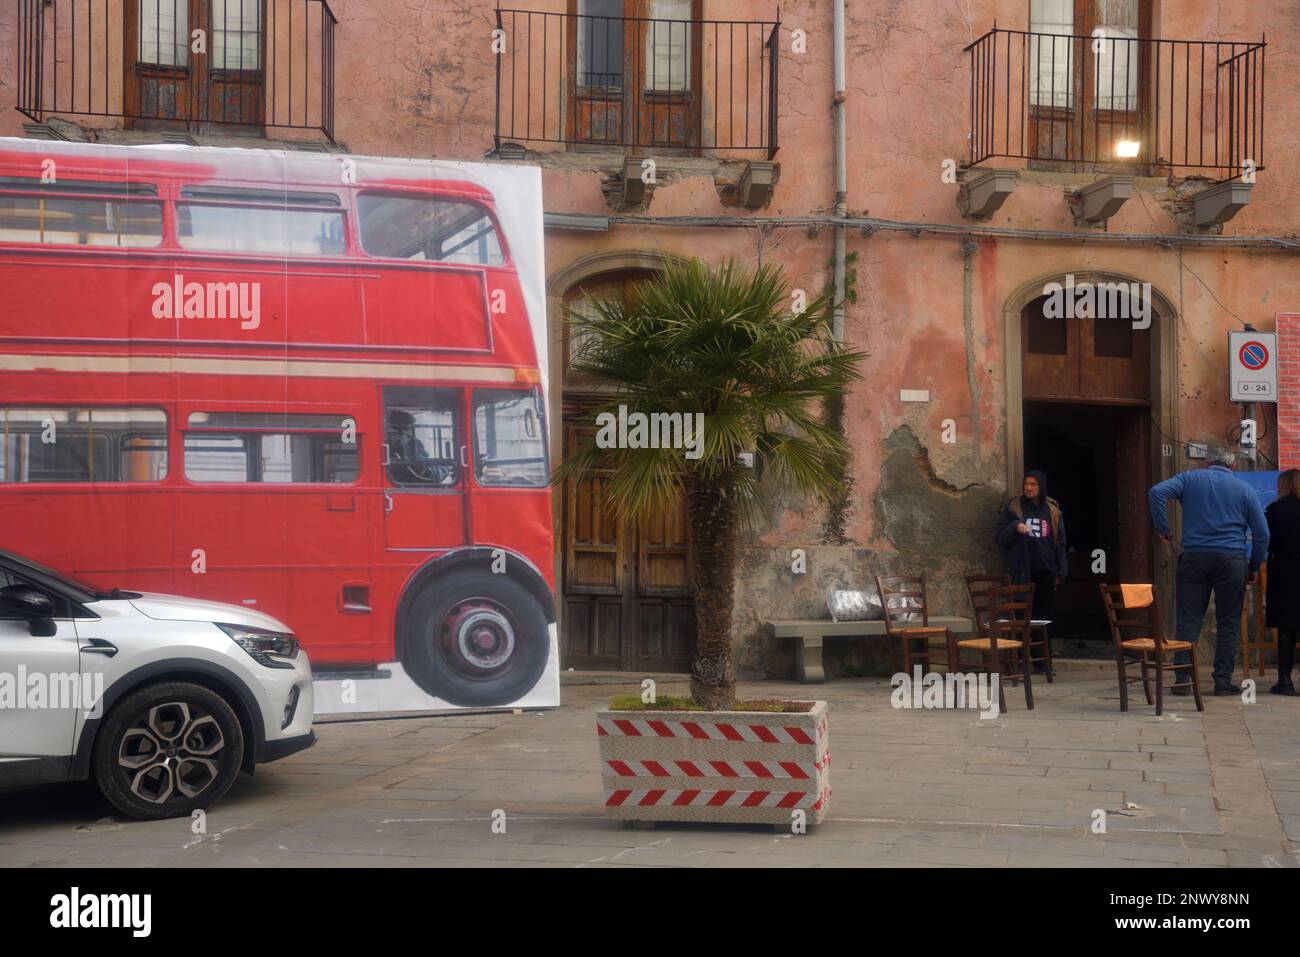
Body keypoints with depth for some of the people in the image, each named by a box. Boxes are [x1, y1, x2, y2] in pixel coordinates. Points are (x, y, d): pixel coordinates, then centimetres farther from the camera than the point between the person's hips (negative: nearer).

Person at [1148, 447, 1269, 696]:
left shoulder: (1190, 479, 9)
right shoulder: (1245, 489, 9)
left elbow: (1157, 492, -7)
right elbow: (1262, 533, 6)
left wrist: (1163, 529, -1)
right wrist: (1254, 567, 14)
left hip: (1194, 556, 0)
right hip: (1232, 560, 0)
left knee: (1188, 620, 3)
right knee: (1228, 622, 7)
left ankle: (1182, 679, 0)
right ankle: (1223, 681, 7)